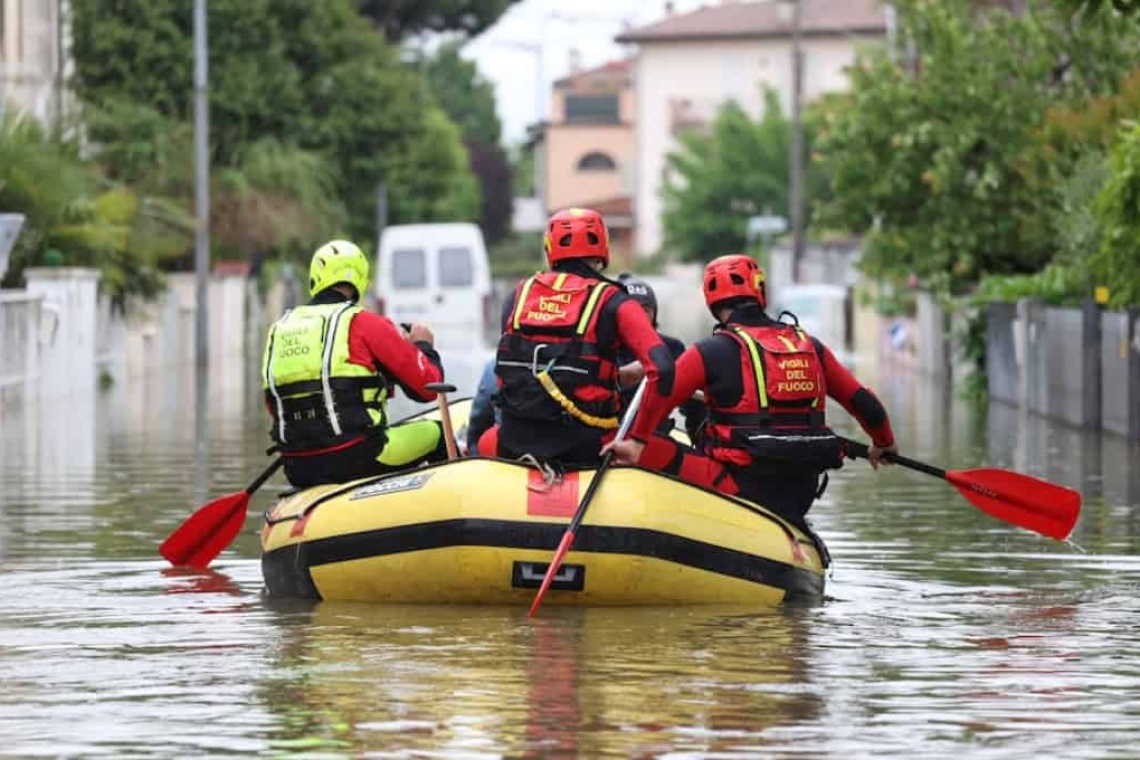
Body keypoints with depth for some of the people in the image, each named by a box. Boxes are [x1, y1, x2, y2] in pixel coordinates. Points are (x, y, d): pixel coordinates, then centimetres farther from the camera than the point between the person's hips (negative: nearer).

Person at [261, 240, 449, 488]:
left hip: (297, 470, 6)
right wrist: (423, 346, 17)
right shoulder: (363, 323, -5)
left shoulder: (278, 330, 12)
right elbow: (427, 386, -3)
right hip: (355, 461, -6)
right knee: (437, 434, 16)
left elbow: (276, 410, 20)